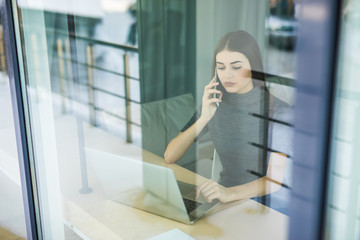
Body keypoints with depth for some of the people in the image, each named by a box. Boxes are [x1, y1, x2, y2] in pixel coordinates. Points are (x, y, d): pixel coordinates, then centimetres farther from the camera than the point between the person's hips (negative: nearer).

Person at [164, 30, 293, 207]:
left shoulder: (279, 111, -14)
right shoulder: (213, 104, -2)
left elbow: (275, 179, -23)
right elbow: (169, 157, -6)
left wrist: (230, 193, -40)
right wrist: (203, 119, -20)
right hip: (224, 194, 4)